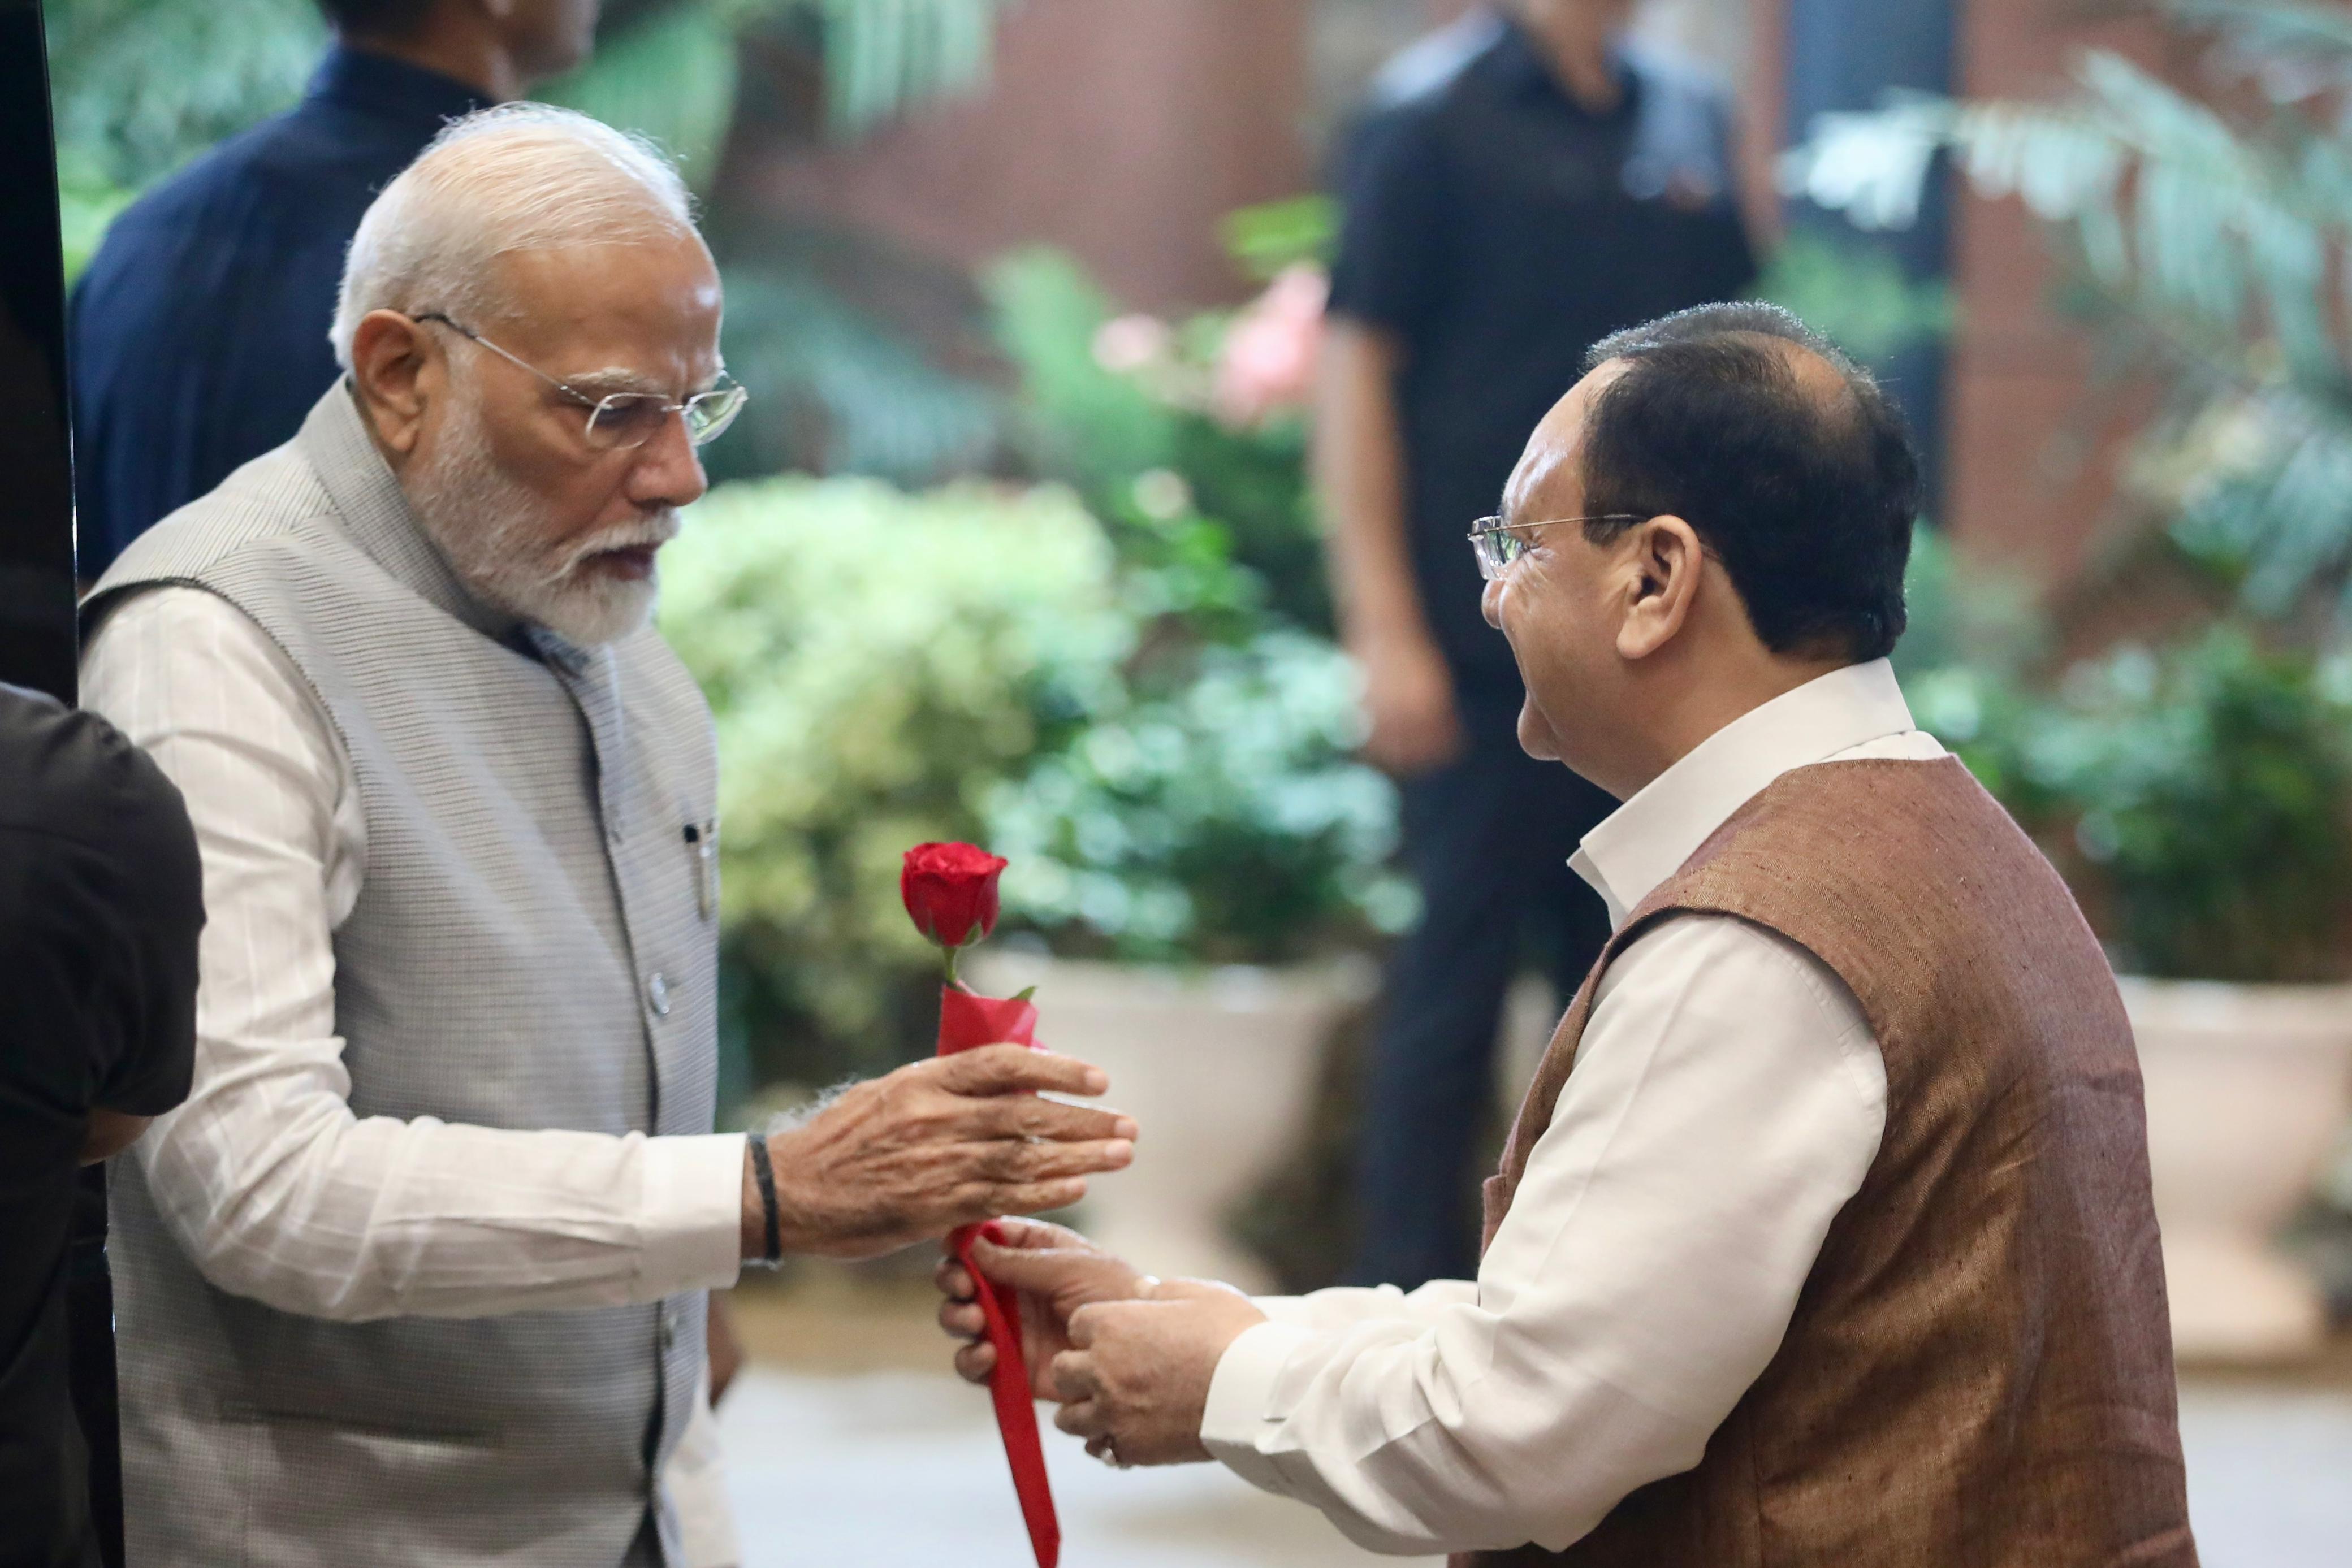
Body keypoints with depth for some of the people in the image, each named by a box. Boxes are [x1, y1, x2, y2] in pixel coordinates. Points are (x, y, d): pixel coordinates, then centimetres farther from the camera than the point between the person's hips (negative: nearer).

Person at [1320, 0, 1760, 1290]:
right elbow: (1355, 372, -8)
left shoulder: (1688, 122, 11)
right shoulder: (1435, 117, -6)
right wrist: (1386, 632, -13)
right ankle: (1412, 1293, 5)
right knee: (1461, 966, -2)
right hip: (1489, 638, -6)